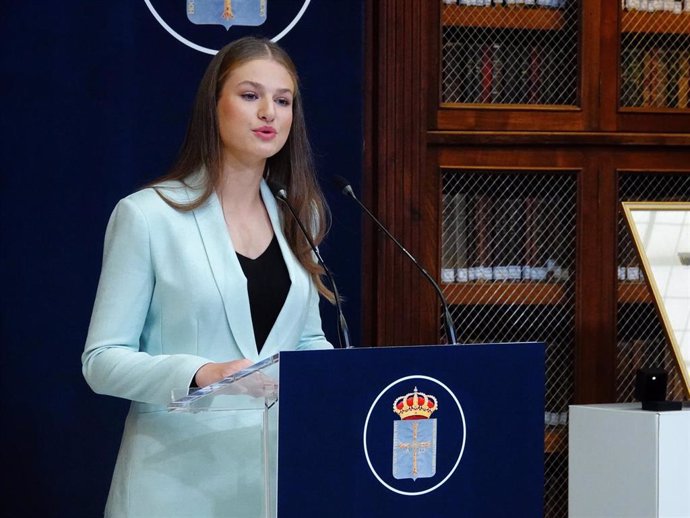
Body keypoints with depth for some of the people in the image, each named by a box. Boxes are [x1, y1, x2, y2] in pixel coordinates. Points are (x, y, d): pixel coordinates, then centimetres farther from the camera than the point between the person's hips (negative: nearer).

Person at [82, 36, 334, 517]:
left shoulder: (296, 215, 8)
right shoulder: (148, 215, -8)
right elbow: (102, 360, -9)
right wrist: (199, 374, -26)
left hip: (280, 466, 5)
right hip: (181, 475, -4)